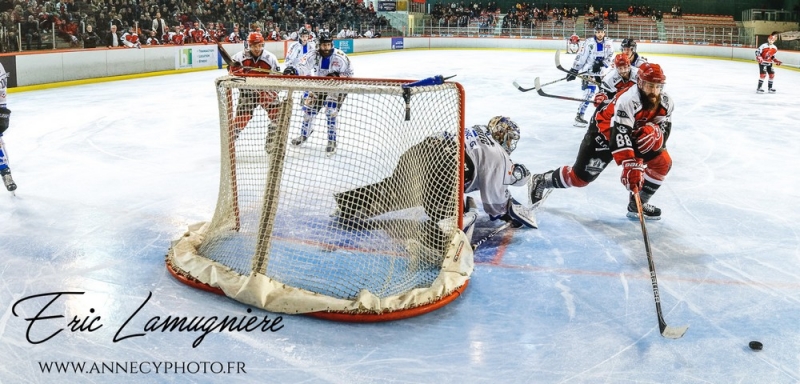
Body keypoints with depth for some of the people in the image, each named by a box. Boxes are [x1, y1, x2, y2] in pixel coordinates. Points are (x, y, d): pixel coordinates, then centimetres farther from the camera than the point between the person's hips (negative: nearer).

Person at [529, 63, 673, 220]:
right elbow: (620, 135, -46)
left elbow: (664, 127, -7)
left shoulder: (665, 102, -15)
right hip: (605, 131, -7)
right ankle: (541, 181, 16)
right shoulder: (627, 100, -38)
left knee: (663, 162, -5)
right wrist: (630, 166, -54)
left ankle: (638, 204, 8)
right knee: (581, 177, -7)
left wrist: (655, 132, -33)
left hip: (636, 133, 7)